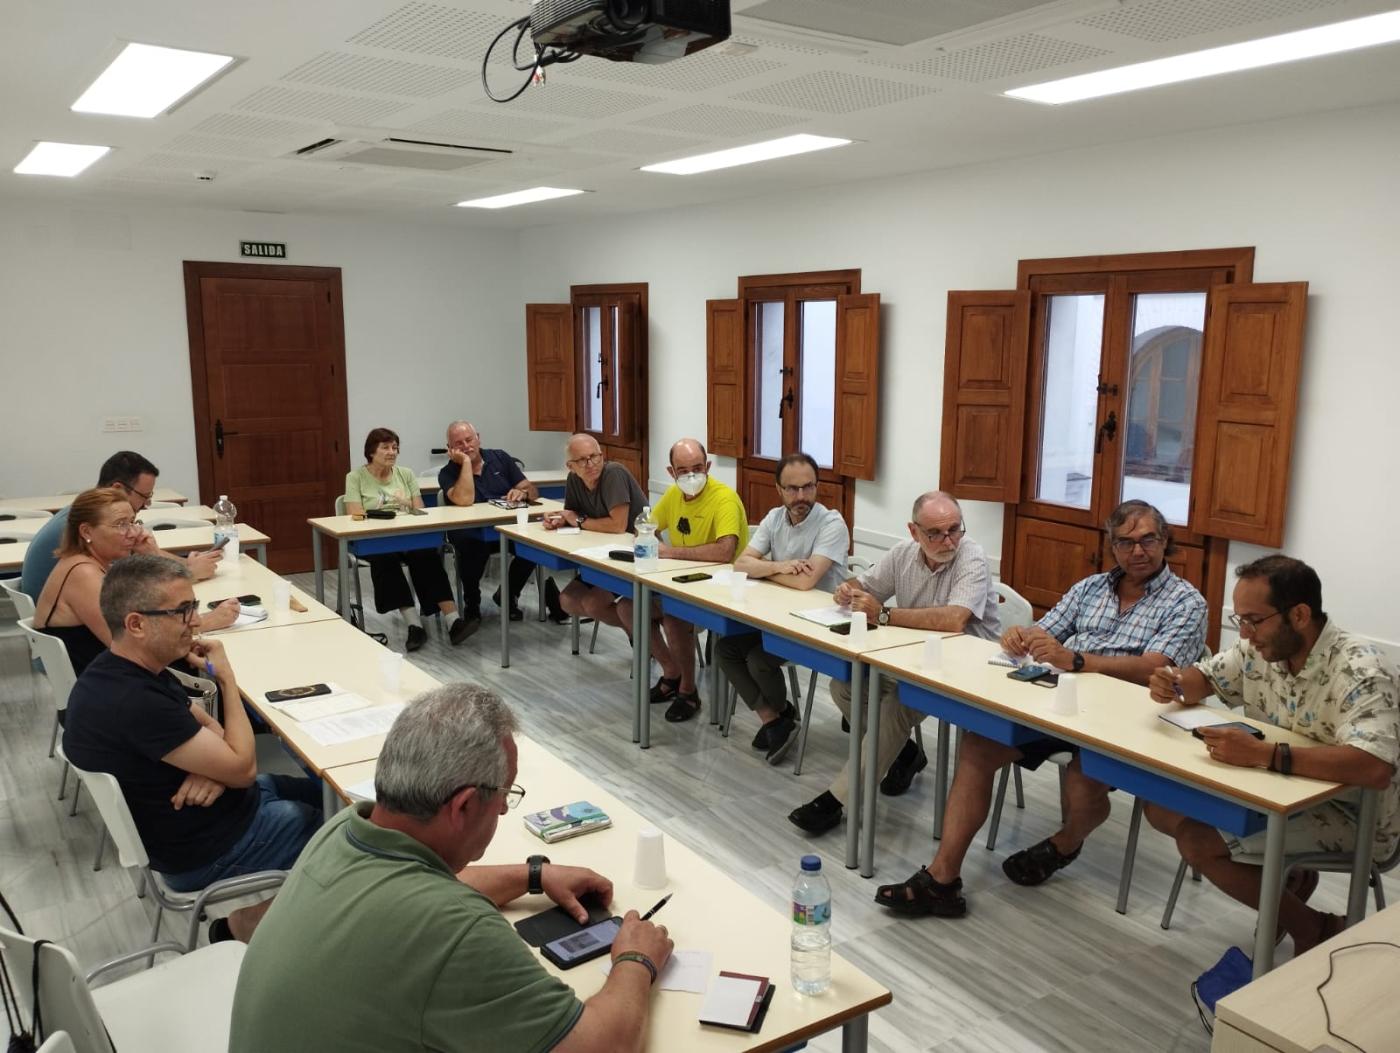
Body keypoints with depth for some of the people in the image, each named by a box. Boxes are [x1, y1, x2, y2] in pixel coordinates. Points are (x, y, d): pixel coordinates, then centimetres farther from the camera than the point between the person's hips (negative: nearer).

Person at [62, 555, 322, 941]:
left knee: (324, 792, 18)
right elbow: (244, 768, -26)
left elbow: (207, 727, 7)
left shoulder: (122, 671, -2)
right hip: (204, 852, -9)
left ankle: (247, 918, 22)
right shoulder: (134, 703, -34)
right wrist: (227, 678, -18)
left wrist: (214, 767, -15)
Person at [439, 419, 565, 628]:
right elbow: (465, 500, -21)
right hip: (471, 534, -3)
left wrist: (523, 493, -18)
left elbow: (533, 491, 6)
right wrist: (465, 462, -14)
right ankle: (471, 606, -12)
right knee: (470, 543, -38)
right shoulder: (448, 473, 1)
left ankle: (508, 594, -2)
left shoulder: (500, 458, 10)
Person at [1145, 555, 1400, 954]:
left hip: (1351, 814, -8)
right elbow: (1205, 678, 11)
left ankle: (1315, 929, 1)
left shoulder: (1360, 672, -27)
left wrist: (1262, 754, -44)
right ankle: (1284, 878, 15)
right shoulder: (1260, 648, -5)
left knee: (1198, 842, -21)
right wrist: (1174, 685, -14)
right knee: (1161, 808, -1)